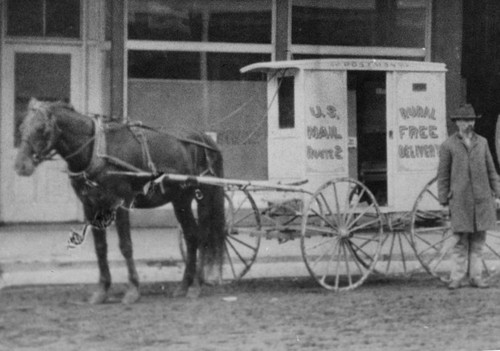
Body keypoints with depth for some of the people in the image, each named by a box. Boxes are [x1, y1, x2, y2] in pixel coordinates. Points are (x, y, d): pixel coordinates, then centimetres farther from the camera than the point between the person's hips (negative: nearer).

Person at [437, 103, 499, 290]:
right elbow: (443, 175, 2)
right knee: (460, 240, -3)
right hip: (460, 199, -3)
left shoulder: (482, 142, 11)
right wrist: (444, 202, -1)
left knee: (478, 239, 4)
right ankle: (457, 277, 1)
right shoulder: (448, 145, 1)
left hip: (482, 198, 3)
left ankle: (475, 276, 9)